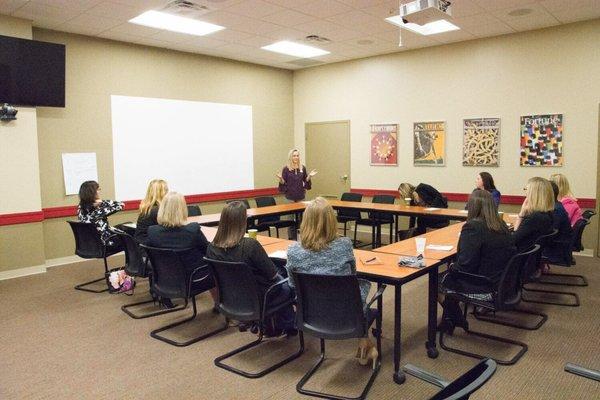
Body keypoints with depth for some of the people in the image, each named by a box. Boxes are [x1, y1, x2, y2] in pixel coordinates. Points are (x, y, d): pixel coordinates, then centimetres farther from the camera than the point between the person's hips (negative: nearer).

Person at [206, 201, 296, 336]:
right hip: (258, 299, -6)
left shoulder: (212, 248, -12)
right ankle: (289, 326, 39)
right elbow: (272, 274, -20)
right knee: (288, 286, 24)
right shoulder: (250, 245, -30)